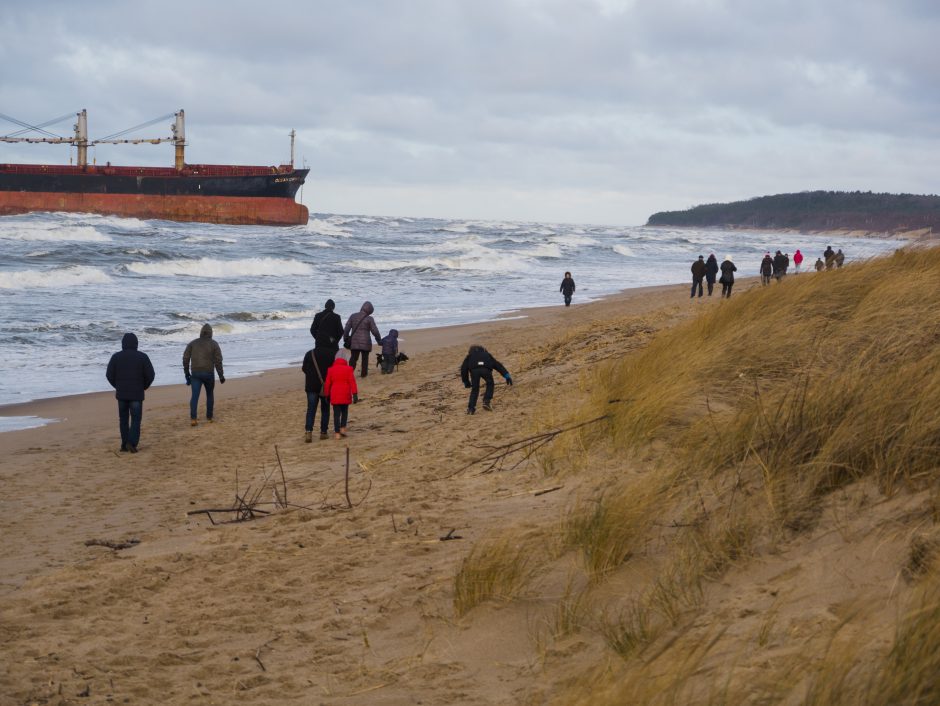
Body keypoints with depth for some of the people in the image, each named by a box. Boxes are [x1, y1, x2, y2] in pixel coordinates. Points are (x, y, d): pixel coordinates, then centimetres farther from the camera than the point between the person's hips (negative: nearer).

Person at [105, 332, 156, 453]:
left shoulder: (116, 357, -1)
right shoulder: (142, 357, -4)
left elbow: (109, 374, -1)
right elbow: (150, 375, -6)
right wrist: (144, 387, 11)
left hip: (121, 393, 2)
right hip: (137, 394, -2)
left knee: (123, 419, 11)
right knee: (136, 419, 2)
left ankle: (124, 444, 10)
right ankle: (132, 442, -13)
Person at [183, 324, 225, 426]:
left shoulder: (192, 343, 7)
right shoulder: (214, 344, 1)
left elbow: (185, 359, 3)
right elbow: (218, 361, -5)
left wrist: (187, 373, 10)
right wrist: (221, 375, 0)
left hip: (195, 373, 1)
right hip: (209, 373, -1)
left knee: (194, 395, -5)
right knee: (210, 395, 18)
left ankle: (193, 418, -20)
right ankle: (209, 417, 24)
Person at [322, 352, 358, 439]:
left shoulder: (331, 369, 3)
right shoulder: (348, 369, -2)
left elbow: (327, 383, 5)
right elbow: (352, 382, -7)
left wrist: (327, 395, 13)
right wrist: (355, 394, -7)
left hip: (335, 395, 0)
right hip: (345, 395, 0)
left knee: (336, 414, 3)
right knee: (344, 412, 18)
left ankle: (337, 433, 0)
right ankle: (343, 428, 6)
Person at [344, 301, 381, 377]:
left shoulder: (353, 316, 4)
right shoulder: (369, 319, -7)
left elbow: (346, 329, 5)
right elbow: (375, 331, -5)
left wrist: (346, 339, 13)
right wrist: (379, 340, 10)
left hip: (354, 342, 3)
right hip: (365, 342, -3)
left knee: (353, 358, 6)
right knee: (365, 358, 11)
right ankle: (364, 374, 16)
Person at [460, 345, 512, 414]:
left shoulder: (469, 356, 38)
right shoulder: (487, 355, 41)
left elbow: (463, 368, 29)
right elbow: (498, 365, 36)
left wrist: (466, 382, 38)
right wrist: (507, 376, 31)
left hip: (474, 370, 0)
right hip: (486, 369, 0)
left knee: (475, 389, 17)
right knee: (490, 384, 26)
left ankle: (471, 408, 12)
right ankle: (487, 402, 12)